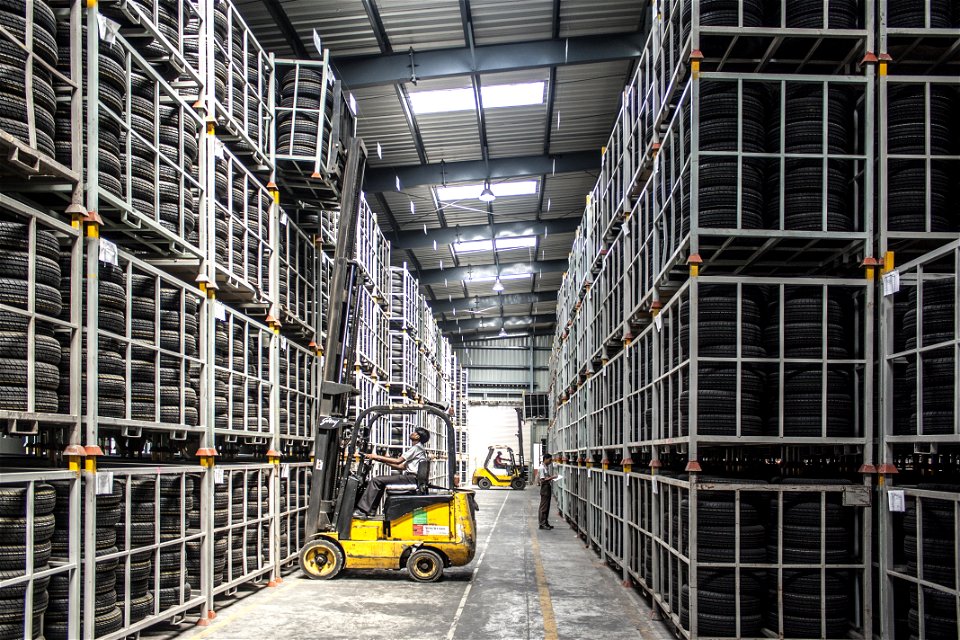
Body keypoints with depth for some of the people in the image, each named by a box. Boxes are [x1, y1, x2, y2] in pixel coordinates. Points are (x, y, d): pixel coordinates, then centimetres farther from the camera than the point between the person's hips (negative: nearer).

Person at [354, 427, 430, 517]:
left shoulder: (416, 448, -7)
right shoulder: (418, 448, 24)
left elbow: (398, 461, -15)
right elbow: (402, 466, 22)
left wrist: (377, 457, -12)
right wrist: (385, 461, 16)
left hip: (411, 478, -10)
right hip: (411, 477, 10)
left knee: (376, 481, -15)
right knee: (380, 479, 15)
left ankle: (363, 511, -19)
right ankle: (371, 510, 9)